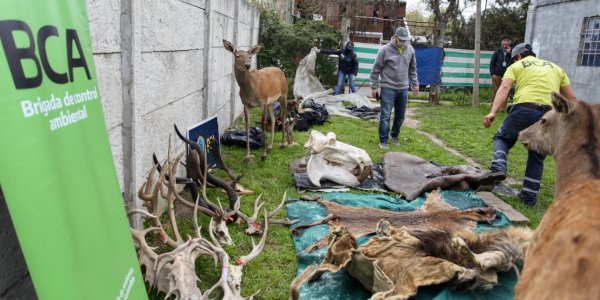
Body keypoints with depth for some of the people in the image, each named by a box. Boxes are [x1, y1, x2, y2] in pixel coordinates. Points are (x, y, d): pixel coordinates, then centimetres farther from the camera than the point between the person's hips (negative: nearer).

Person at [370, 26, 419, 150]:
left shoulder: (410, 49, 3)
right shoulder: (385, 50, -11)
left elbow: (412, 69, 15)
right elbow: (376, 70, -6)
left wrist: (415, 84, 14)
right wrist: (374, 87, -6)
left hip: (403, 88, 5)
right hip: (388, 88, -5)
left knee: (400, 116, 13)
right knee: (385, 116, -4)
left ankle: (395, 135, 32)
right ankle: (383, 141, 6)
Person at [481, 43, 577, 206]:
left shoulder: (516, 66, 19)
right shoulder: (555, 68, 30)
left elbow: (504, 88, -1)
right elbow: (572, 98, 23)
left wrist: (493, 112, -13)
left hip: (525, 109, -3)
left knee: (502, 137, 22)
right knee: (537, 157, 19)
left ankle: (498, 168, -3)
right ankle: (529, 196, 20)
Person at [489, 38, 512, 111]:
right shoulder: (498, 52, 6)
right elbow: (492, 63, 7)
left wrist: (509, 53, -10)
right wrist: (492, 73, -1)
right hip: (496, 75, 0)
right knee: (495, 92, 4)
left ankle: (503, 107, 3)